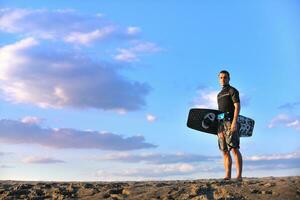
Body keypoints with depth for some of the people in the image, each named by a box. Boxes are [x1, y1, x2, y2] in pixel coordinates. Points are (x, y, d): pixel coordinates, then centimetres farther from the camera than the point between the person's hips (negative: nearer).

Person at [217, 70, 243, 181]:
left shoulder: (232, 91, 3)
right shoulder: (219, 94, 25)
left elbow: (237, 106, -8)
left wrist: (234, 122, -20)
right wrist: (217, 125, 15)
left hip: (230, 122, -7)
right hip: (220, 123, 7)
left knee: (234, 149, -13)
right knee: (225, 151, 2)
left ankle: (239, 176, -15)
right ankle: (227, 176, 3)